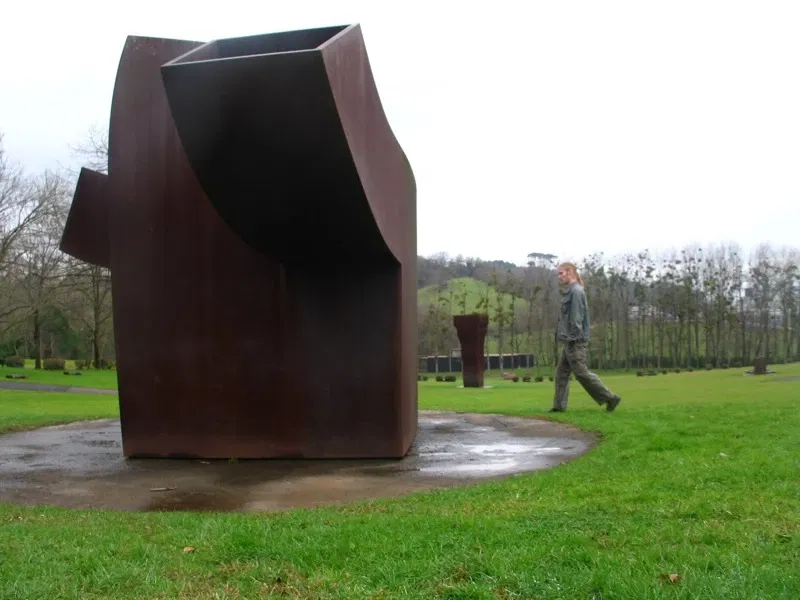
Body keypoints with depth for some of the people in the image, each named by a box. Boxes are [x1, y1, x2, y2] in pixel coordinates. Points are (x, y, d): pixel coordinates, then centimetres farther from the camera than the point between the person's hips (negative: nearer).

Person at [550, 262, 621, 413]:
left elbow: (576, 318, -19)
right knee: (561, 373, 9)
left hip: (575, 342, -10)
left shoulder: (576, 291, -13)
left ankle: (610, 398, 0)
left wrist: (573, 339, -20)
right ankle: (559, 405, 12)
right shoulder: (570, 291, 16)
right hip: (569, 342, 10)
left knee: (582, 373, -6)